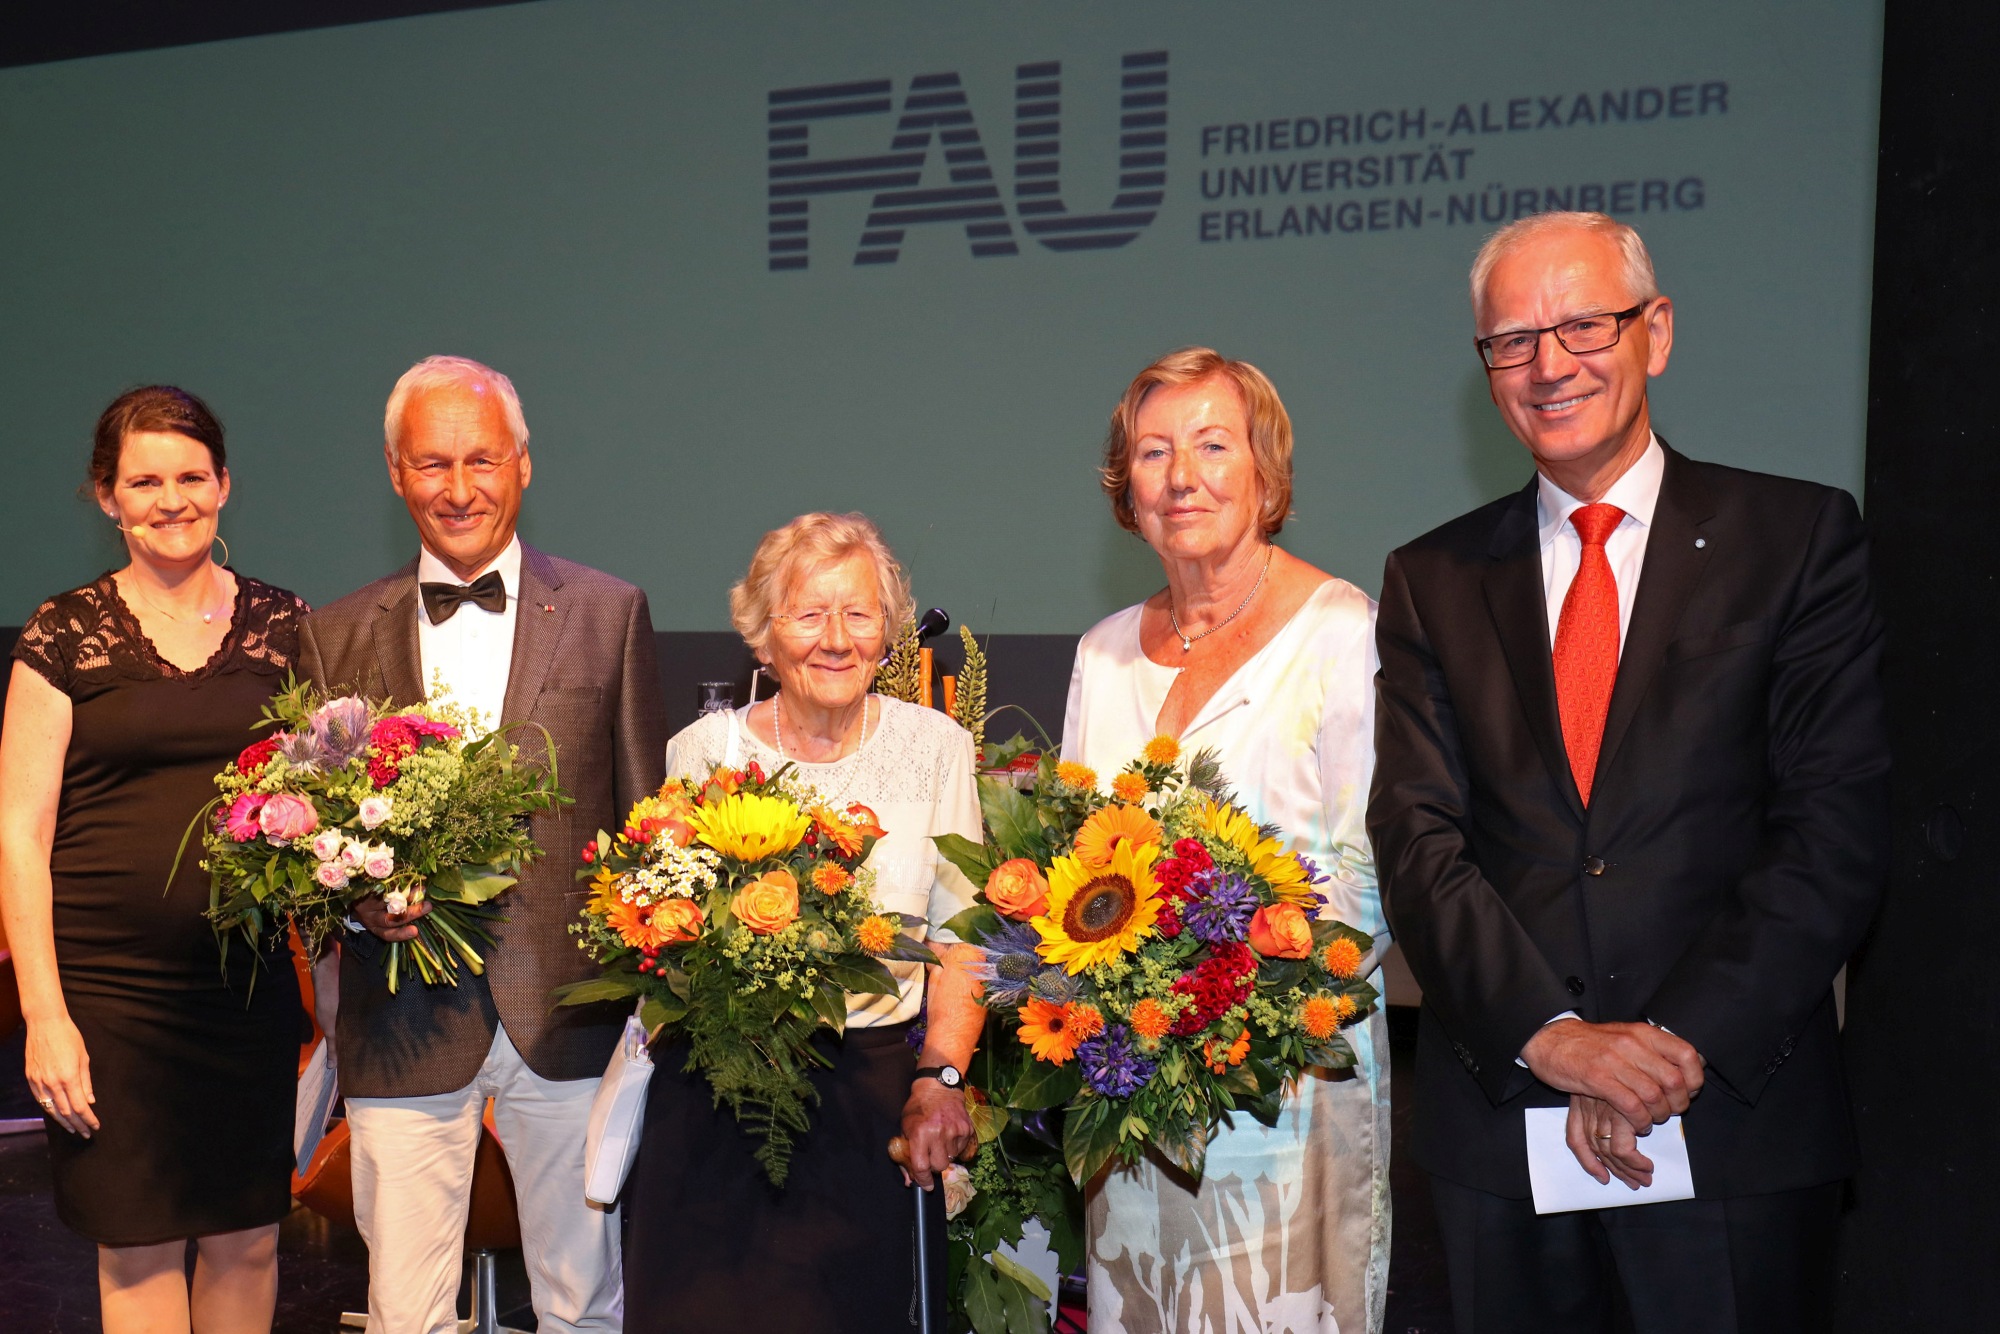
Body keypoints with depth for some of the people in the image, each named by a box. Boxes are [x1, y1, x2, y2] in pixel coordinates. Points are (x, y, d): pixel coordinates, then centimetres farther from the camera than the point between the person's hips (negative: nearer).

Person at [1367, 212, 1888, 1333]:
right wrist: (1547, 1033, -15)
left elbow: (1838, 824, -6)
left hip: (1739, 1119, -2)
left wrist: (1677, 1046, -14)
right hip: (1500, 1116, 2)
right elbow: (1419, 836, -1)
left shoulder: (1798, 537, 1)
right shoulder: (1433, 579, 8)